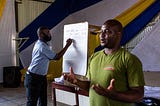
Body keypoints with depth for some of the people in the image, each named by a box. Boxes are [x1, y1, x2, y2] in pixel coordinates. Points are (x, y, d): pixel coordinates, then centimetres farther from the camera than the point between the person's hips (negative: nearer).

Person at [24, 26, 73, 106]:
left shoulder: (41, 43, 10)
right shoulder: (42, 46, -21)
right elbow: (57, 57, -17)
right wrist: (67, 45, -12)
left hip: (41, 77, 10)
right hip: (33, 78, -10)